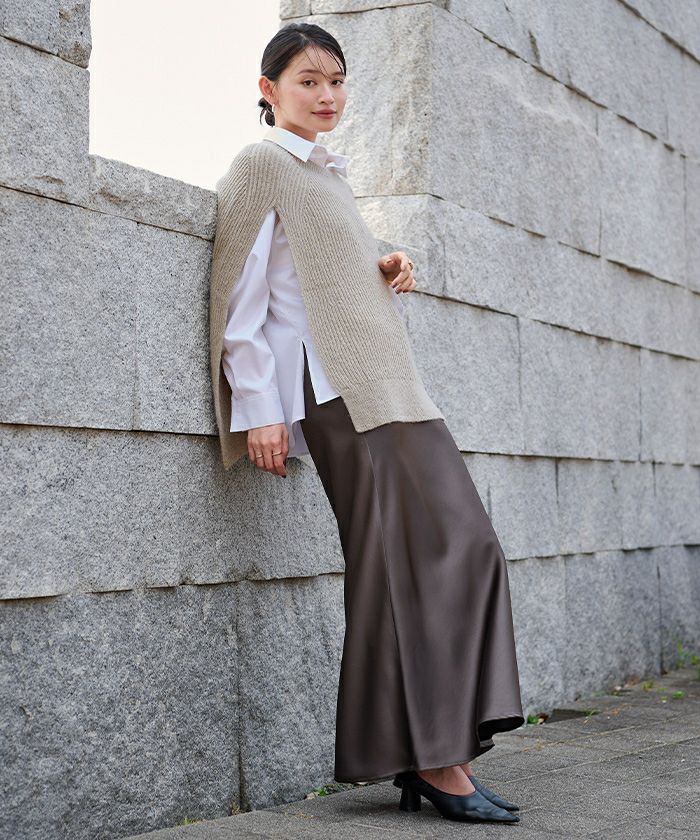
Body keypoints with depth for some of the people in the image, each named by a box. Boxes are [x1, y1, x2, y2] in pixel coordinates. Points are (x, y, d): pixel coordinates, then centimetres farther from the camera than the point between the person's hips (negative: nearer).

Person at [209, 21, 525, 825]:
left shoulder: (329, 172, 24)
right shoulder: (262, 164, 0)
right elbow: (242, 293, -7)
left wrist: (387, 272, 9)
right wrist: (258, 406, -14)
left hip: (387, 379, 9)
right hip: (337, 387, -9)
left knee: (461, 544, 0)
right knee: (403, 554, -13)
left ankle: (436, 749, 3)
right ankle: (429, 756, -7)